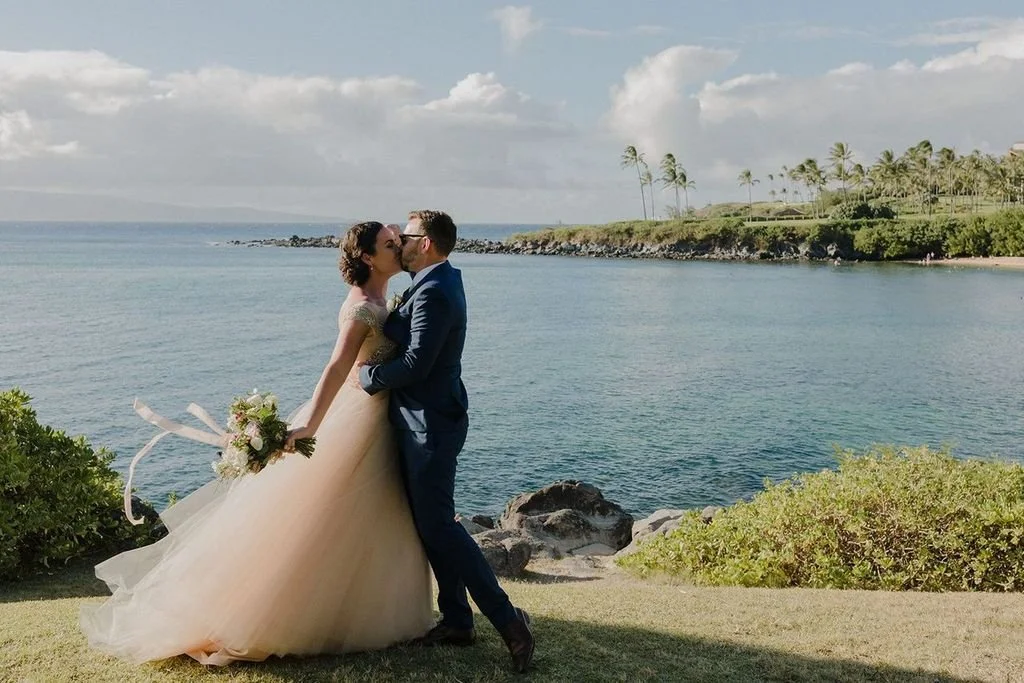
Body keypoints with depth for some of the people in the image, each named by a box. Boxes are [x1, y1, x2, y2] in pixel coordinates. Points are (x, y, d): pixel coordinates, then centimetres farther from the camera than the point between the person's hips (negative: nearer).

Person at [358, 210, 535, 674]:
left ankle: (507, 620, 2)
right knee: (432, 523, 14)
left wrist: (368, 376, -12)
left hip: (430, 426, -10)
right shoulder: (440, 283, 14)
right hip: (427, 421, 10)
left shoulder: (433, 294, -19)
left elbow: (416, 362, -24)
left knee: (438, 526, -5)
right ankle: (456, 621, 24)